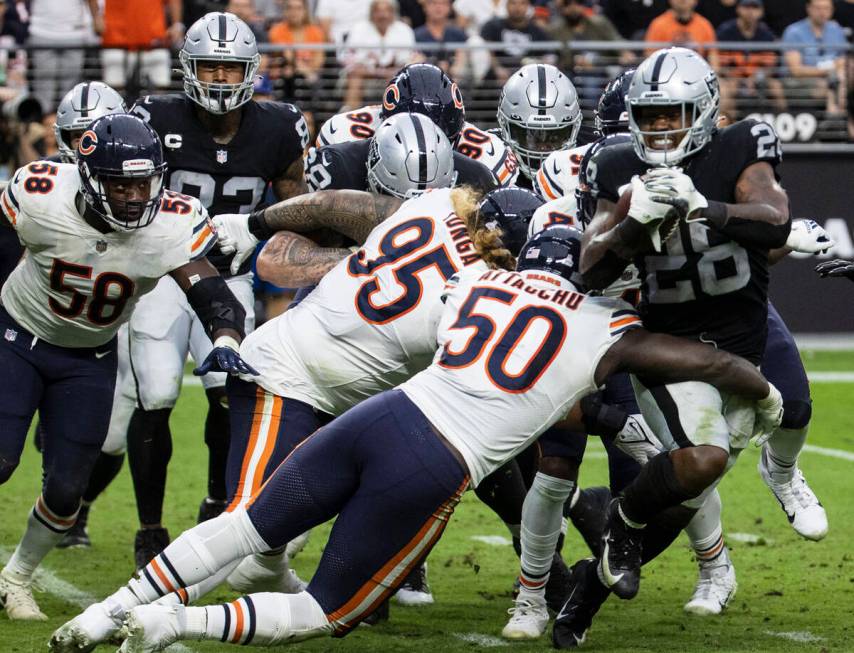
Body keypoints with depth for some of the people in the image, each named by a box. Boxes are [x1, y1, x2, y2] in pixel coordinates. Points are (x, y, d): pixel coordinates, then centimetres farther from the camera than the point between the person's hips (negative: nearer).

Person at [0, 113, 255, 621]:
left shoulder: (170, 225, -26)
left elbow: (213, 295, -31)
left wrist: (226, 343, -51)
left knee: (67, 485, 2)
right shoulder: (42, 200, -29)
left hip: (90, 359, 2)